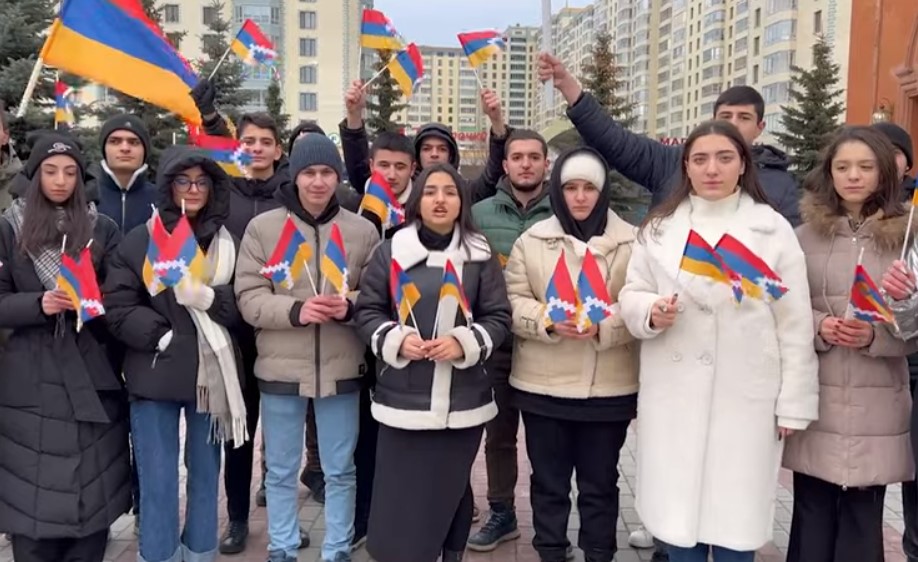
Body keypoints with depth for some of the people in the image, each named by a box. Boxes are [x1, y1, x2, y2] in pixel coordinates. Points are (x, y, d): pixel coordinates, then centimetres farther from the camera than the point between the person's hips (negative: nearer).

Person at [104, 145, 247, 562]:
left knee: (205, 474, 14)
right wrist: (164, 337, -15)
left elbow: (243, 308, 3)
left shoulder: (228, 244, 6)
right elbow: (118, 308, -4)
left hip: (212, 374, 2)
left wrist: (207, 296, -16)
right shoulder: (140, 240, 0)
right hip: (156, 374, -2)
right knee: (157, 481, 4)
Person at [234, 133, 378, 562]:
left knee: (340, 470, 13)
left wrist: (350, 307, -19)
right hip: (281, 369, 0)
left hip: (341, 369, 0)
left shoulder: (363, 230, 1)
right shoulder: (262, 227, -1)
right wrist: (295, 310, -21)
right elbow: (248, 297, -5)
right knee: (281, 471, 15)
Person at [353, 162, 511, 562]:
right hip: (404, 399, 0)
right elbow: (367, 310, 5)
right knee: (399, 495, 2)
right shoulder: (391, 251, 2)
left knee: (452, 489, 15)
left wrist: (465, 343, -15)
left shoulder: (480, 255, 1)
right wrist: (395, 339, -13)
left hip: (463, 400, 1)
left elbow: (499, 318, 3)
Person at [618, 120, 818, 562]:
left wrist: (793, 402, -2)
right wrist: (651, 311, -15)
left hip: (745, 396, -1)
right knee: (678, 517, 7)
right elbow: (630, 295, 8)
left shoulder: (773, 229, 1)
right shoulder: (659, 227, 6)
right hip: (674, 394, 2)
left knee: (734, 523, 4)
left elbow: (794, 324, 0)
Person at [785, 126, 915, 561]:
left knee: (862, 524, 8)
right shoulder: (805, 236, 4)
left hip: (875, 407, 0)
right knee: (812, 519, 8)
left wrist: (876, 335, -16)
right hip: (814, 401, 0)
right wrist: (818, 327, -14)